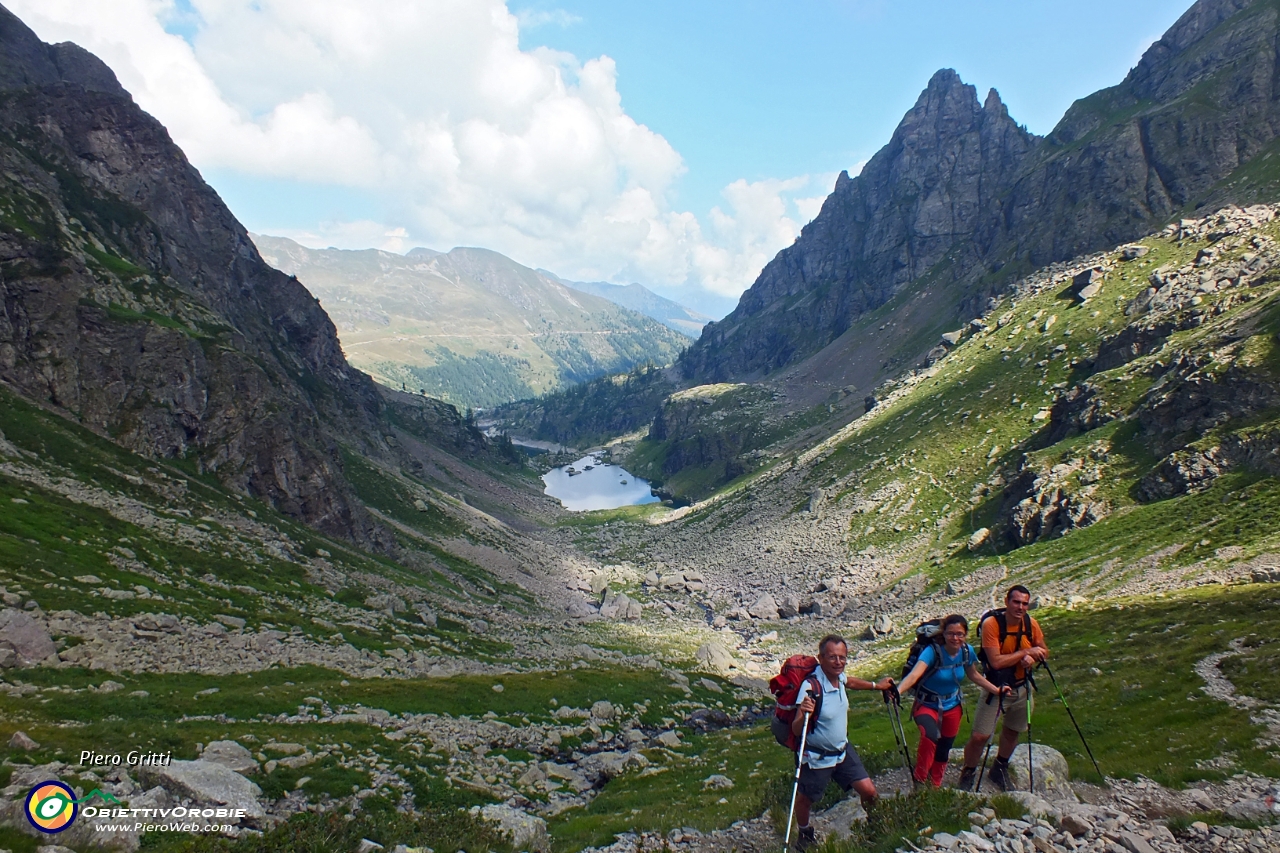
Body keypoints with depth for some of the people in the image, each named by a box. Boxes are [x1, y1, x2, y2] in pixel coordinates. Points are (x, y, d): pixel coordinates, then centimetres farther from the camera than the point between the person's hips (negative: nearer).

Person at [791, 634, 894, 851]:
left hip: (843, 751, 6)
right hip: (817, 757, -6)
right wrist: (803, 715, -52)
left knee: (869, 792, 4)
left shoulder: (838, 676, -9)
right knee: (806, 799, 14)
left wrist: (876, 685, 24)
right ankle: (805, 834, 45)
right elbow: (796, 731, -32)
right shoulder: (811, 687, -32)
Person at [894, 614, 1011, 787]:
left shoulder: (967, 651, -11)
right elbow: (914, 674, -44)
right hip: (927, 705, -5)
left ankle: (936, 787, 42)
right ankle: (919, 779, -12)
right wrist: (897, 691, -60)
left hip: (952, 707, 5)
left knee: (944, 751, 16)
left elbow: (974, 675, 10)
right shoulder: (933, 651, -28)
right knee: (930, 735, -33)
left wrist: (997, 690, 5)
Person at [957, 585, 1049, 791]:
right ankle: (968, 773, 16)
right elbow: (996, 661, -28)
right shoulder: (991, 624, -23)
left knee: (1012, 732, 21)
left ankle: (1000, 769, 45)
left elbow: (1044, 651, 7)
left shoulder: (1031, 625, -7)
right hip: (996, 688, -5)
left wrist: (1032, 658, -15)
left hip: (1022, 688, 5)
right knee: (979, 736, -7)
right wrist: (1026, 652, -24)